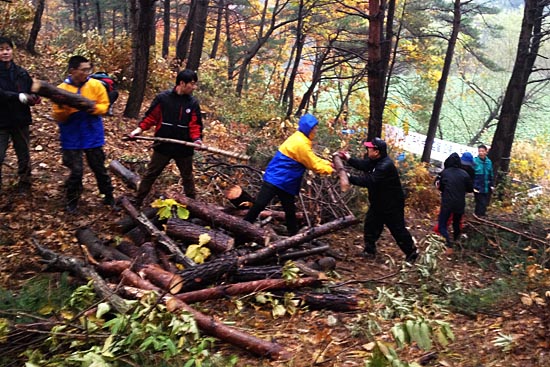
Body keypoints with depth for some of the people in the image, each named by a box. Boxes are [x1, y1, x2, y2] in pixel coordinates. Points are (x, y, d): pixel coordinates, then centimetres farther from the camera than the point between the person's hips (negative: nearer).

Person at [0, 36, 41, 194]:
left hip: (21, 121, 3)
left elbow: (31, 91, 3)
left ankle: (24, 184, 29)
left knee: (24, 154, 13)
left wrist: (34, 98, -20)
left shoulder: (22, 73, 3)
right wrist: (19, 97, -30)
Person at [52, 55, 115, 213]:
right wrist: (64, 109, -27)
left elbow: (104, 105, 0)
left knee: (99, 168, 12)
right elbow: (58, 117, -5)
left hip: (93, 136, 2)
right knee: (76, 171, -3)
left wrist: (95, 108, -20)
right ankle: (71, 202, 16)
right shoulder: (61, 89, -7)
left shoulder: (96, 85, -3)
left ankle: (109, 197, 27)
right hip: (72, 138, -2)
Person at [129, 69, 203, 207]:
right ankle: (136, 202, 21)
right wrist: (140, 128, -13)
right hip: (163, 146, -1)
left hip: (184, 148, 2)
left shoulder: (193, 103, -3)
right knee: (150, 175, 9)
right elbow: (151, 117, -2)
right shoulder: (163, 98, -9)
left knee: (187, 177, 17)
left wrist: (197, 139, -21)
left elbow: (195, 125, -4)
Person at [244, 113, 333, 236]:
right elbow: (314, 165, -15)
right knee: (259, 205, -9)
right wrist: (331, 170, -6)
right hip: (276, 178, -10)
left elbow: (313, 159, 17)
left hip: (286, 182, 10)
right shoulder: (300, 144, -20)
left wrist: (328, 163, 7)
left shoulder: (300, 140, 10)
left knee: (290, 210, 12)